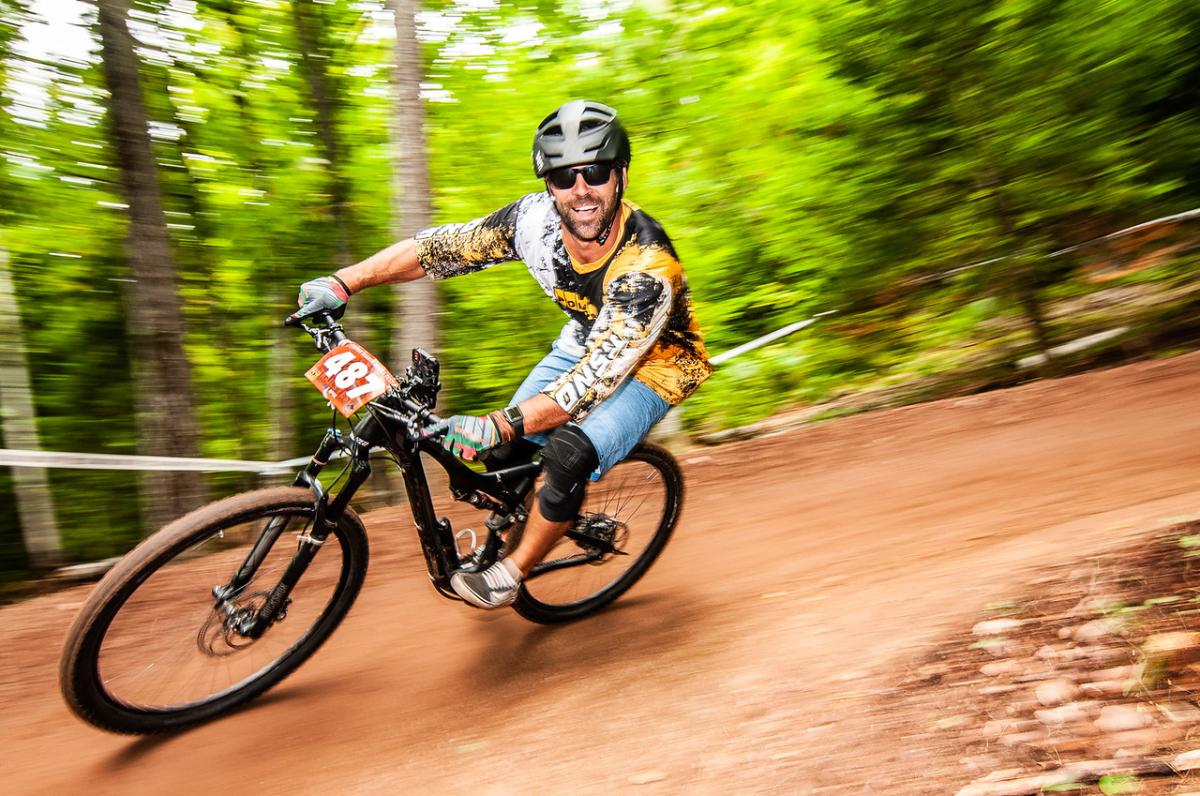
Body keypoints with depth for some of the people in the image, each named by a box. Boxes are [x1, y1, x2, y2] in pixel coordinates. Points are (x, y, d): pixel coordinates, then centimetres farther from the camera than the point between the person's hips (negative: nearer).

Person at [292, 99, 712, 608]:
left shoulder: (648, 268, -37)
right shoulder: (535, 219, -21)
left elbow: (594, 381, -40)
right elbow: (439, 247, -12)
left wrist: (500, 427, -50)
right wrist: (344, 282, -19)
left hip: (654, 364, -6)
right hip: (586, 341, 6)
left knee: (569, 454, -29)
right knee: (505, 452, -2)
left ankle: (510, 572, -4)